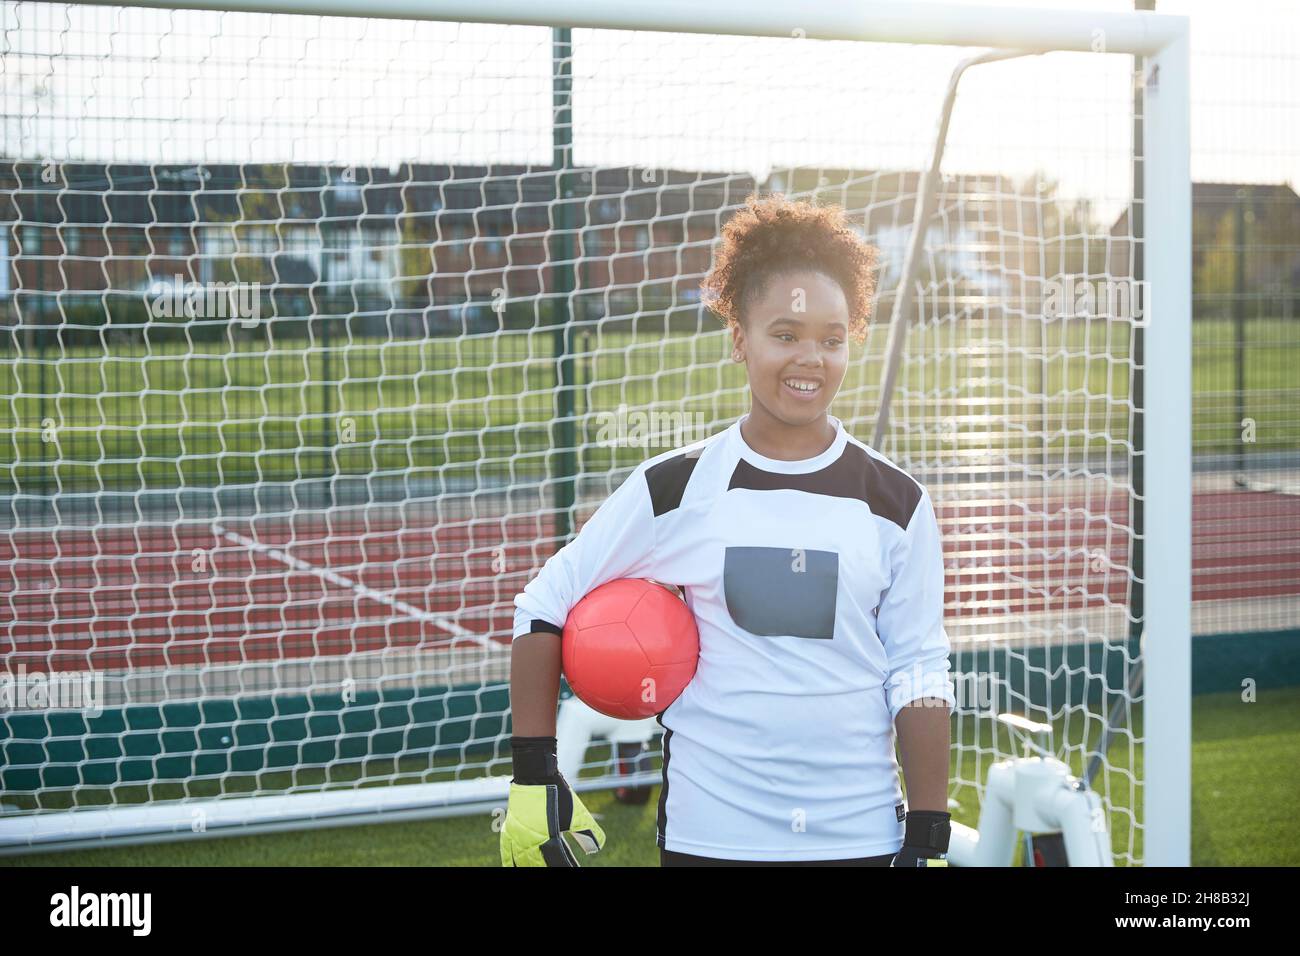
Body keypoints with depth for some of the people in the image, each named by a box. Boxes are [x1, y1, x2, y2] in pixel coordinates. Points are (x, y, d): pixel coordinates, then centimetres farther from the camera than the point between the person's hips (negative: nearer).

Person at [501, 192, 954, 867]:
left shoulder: (896, 504, 2)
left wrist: (928, 842, -1)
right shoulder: (674, 489, -1)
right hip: (710, 835, -1)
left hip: (863, 835, 1)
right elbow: (543, 608, 4)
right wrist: (534, 779, 0)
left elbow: (917, 676, 3)